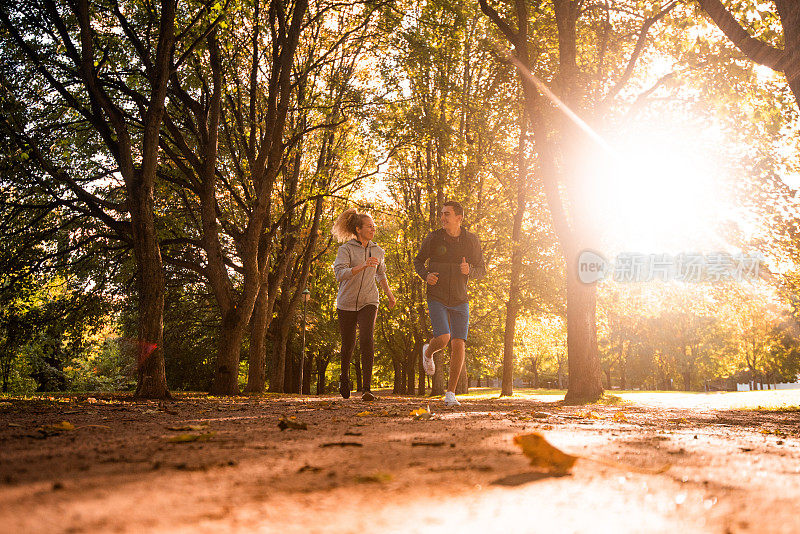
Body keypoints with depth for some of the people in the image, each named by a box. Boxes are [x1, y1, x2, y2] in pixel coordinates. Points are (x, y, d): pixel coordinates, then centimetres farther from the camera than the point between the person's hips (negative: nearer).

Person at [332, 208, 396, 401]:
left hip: (368, 302, 2)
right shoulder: (346, 249, -7)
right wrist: (363, 265, -34)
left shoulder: (377, 251, 8)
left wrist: (389, 294, 30)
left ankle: (367, 389, -22)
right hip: (347, 303, -2)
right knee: (348, 344, 10)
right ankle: (345, 376, 41)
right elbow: (340, 274, -23)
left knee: (367, 340, -20)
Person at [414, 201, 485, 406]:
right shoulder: (433, 238, -2)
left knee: (458, 345, -9)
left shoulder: (471, 240, 0)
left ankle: (450, 395, 1)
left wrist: (469, 270, -16)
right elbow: (418, 261, 13)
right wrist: (425, 275, -9)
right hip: (436, 299, -1)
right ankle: (428, 351, 19)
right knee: (442, 339, -20)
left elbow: (481, 270, 7)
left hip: (459, 301, 1)